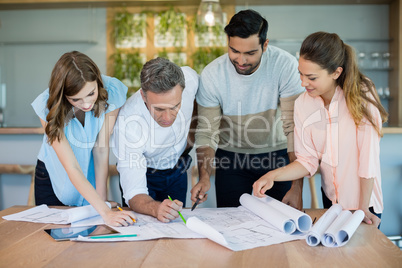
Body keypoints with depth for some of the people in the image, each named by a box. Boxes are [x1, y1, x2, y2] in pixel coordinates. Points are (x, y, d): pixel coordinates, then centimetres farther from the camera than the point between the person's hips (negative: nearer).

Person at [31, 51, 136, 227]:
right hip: (53, 176, -1)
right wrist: (104, 212, -42)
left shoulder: (112, 92, -27)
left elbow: (101, 149, -19)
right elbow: (71, 167, -34)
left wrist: (102, 198, -18)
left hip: (93, 175, 1)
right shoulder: (47, 106, -30)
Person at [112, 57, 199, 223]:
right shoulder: (128, 124, -41)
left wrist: (191, 134, -1)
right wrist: (156, 209, -60)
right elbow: (134, 193, -40)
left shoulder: (189, 78, -30)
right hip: (143, 172, -3)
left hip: (178, 170, 3)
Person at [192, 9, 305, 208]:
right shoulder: (211, 74, -18)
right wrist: (204, 177, -29)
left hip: (278, 153, 0)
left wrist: (297, 187, -26)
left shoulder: (285, 65, -21)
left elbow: (294, 129, -22)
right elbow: (206, 133, -12)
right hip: (231, 156, 1)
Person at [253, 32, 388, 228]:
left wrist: (363, 208, -17)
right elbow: (308, 160, -6)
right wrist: (273, 175, -19)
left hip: (363, 202, -4)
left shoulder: (362, 97, -19)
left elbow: (369, 159, -18)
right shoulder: (303, 104, -7)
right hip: (330, 199, 4)